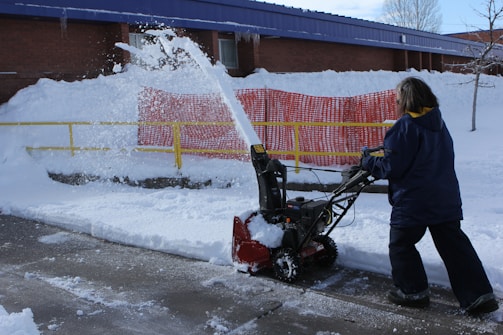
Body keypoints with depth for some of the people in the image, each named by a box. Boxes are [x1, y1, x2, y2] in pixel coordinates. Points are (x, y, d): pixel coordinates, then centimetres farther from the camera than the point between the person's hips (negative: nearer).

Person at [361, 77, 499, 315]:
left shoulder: (404, 127, -15)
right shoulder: (438, 123, 11)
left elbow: (392, 167, -16)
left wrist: (368, 163, 1)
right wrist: (387, 150, 24)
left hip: (413, 202, -7)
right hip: (446, 199, 8)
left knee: (401, 245, 12)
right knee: (454, 246, 11)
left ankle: (413, 291, 20)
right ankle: (479, 295, 12)